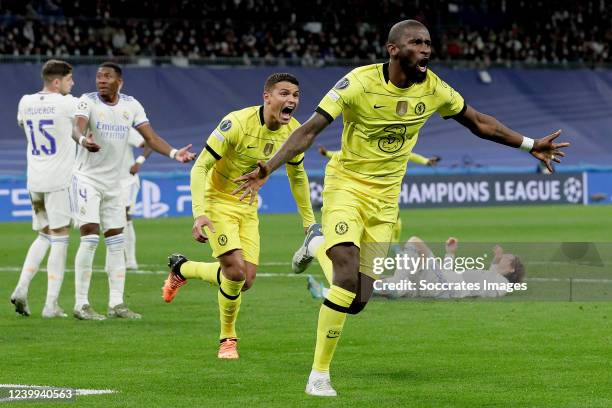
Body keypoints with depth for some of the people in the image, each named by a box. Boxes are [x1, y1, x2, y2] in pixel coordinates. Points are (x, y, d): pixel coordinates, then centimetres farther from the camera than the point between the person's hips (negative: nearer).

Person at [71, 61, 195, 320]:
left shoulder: (131, 105, 3)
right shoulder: (88, 101, -11)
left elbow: (150, 137, -1)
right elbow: (77, 128, -29)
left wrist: (174, 153, -17)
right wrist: (83, 139, -53)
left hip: (113, 182, 5)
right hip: (86, 179, -5)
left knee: (116, 241, 6)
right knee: (90, 237, -14)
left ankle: (116, 304, 12)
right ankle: (81, 304, -11)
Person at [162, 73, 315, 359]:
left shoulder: (294, 132, -8)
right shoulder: (237, 123, -26)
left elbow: (297, 176, 12)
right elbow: (200, 168, -23)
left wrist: (308, 220, 13)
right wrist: (200, 214, -34)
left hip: (248, 207, 6)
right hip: (218, 201, -6)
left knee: (246, 280, 1)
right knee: (236, 271, -20)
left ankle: (181, 269, 27)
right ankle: (227, 339, 6)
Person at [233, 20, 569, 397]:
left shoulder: (433, 89, -4)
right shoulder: (360, 83, -17)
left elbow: (479, 123, 12)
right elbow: (310, 129, -18)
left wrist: (530, 145, 12)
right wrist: (269, 168, -28)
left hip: (386, 196, 5)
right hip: (347, 184, -5)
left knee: (360, 297, -2)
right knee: (347, 273, -22)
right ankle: (319, 374, -12)